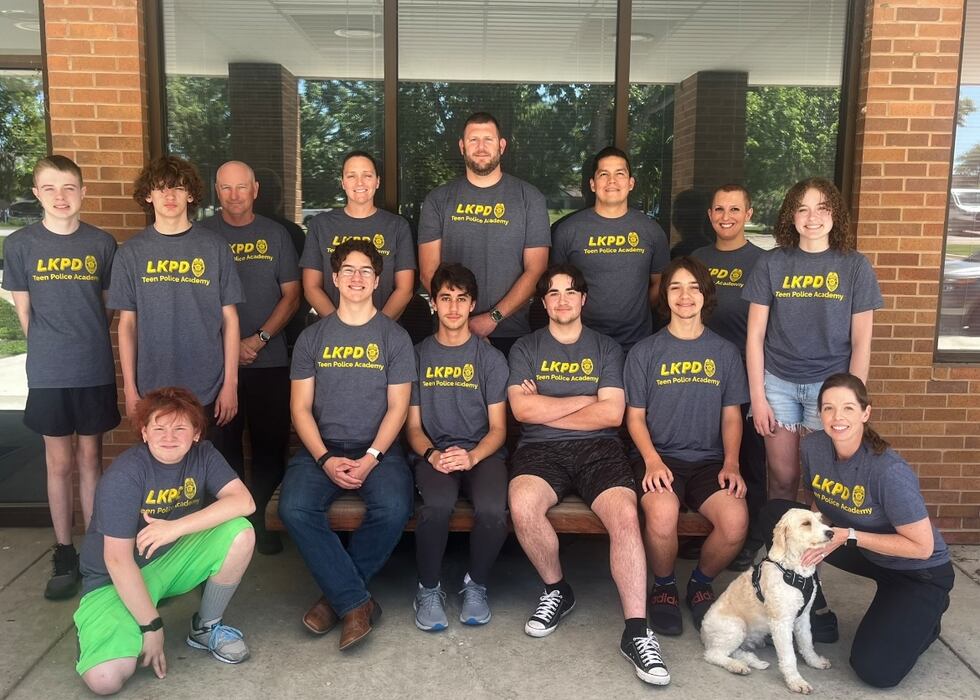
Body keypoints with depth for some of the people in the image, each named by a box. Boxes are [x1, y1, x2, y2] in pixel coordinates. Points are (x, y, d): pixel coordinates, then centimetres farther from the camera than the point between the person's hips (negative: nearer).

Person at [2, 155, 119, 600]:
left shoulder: (101, 243, 0)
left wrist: (88, 343, 4)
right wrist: (51, 351, 5)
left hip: (96, 371, 1)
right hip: (48, 375, -1)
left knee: (90, 460, 10)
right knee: (59, 463, 8)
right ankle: (64, 556, 19)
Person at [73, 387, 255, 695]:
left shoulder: (203, 455, -10)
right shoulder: (124, 475, -24)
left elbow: (243, 501, -23)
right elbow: (118, 559, -23)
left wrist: (177, 527, -32)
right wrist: (152, 626, -20)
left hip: (174, 560, 4)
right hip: (117, 578, -4)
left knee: (241, 534, -23)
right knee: (105, 679, -26)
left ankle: (206, 627, 1)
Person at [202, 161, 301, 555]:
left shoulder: (275, 234, 8)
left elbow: (291, 296, 5)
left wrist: (260, 338, -8)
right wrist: (231, 344, -8)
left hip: (270, 359, 1)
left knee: (271, 442, 3)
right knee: (224, 442, 3)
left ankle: (258, 518, 17)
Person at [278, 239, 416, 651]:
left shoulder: (394, 337, 6)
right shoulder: (313, 337, 10)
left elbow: (397, 407, 0)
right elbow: (300, 407, 4)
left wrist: (371, 458, -14)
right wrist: (326, 459, -11)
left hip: (378, 448, -1)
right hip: (322, 448, 1)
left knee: (394, 509, -30)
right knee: (294, 508, -27)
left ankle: (337, 595, -8)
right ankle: (357, 602, -17)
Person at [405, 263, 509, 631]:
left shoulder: (490, 358, 7)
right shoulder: (419, 355, 9)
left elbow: (497, 428, 4)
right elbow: (413, 425, 8)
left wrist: (472, 456, -16)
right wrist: (432, 455, -12)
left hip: (482, 453, 0)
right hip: (434, 453, 0)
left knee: (493, 509, -31)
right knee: (437, 505, -33)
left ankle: (476, 585, -2)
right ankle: (429, 589, -8)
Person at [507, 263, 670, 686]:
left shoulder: (606, 348, 15)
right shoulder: (525, 349, 15)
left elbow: (612, 414, 1)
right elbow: (522, 409, -3)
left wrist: (545, 409, -1)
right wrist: (585, 400, 0)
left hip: (598, 447, 0)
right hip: (540, 450, 0)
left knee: (625, 514, -30)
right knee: (522, 505, -33)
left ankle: (636, 632, -24)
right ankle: (556, 591, -5)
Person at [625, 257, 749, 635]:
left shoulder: (724, 352, 11)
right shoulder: (645, 351, 5)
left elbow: (731, 415, 12)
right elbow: (635, 416, 4)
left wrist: (731, 463, -4)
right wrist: (652, 460, -13)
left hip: (709, 459, 2)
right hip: (659, 457, -2)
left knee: (736, 519, -28)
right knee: (662, 513, -34)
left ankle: (701, 583, 6)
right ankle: (664, 587, -1)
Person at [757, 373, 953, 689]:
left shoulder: (889, 471, -32)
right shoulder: (813, 446, -13)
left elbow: (922, 546, -25)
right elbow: (817, 502, 6)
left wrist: (849, 536, -30)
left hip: (920, 572, -6)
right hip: (865, 553, 6)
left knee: (875, 671, -20)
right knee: (776, 513, -11)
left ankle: (925, 618, 11)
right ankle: (814, 613, 3)